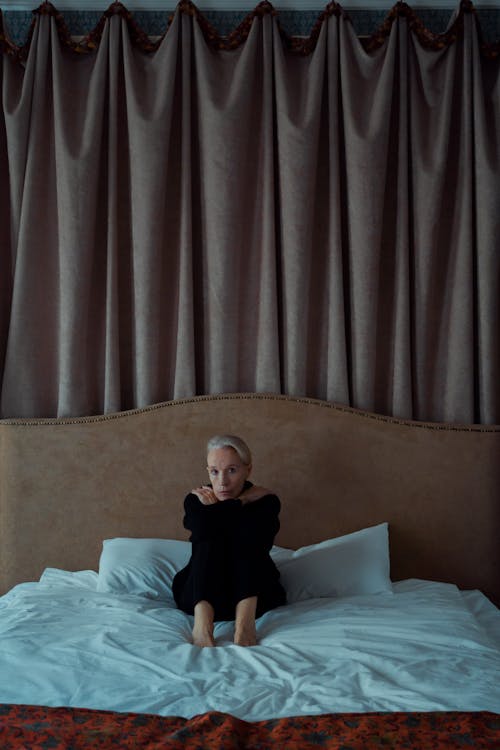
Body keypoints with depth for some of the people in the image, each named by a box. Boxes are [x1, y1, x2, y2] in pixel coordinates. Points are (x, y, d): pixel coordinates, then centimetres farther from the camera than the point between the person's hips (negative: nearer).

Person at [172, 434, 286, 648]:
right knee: (211, 538, -26)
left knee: (248, 532, -24)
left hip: (254, 594, 0)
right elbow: (203, 529, -26)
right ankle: (202, 623, -42)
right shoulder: (195, 499, -4)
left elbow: (258, 539, -28)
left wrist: (216, 507, -18)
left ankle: (246, 620, -38)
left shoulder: (266, 501, -7)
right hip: (200, 594, 0)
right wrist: (241, 502, -20)